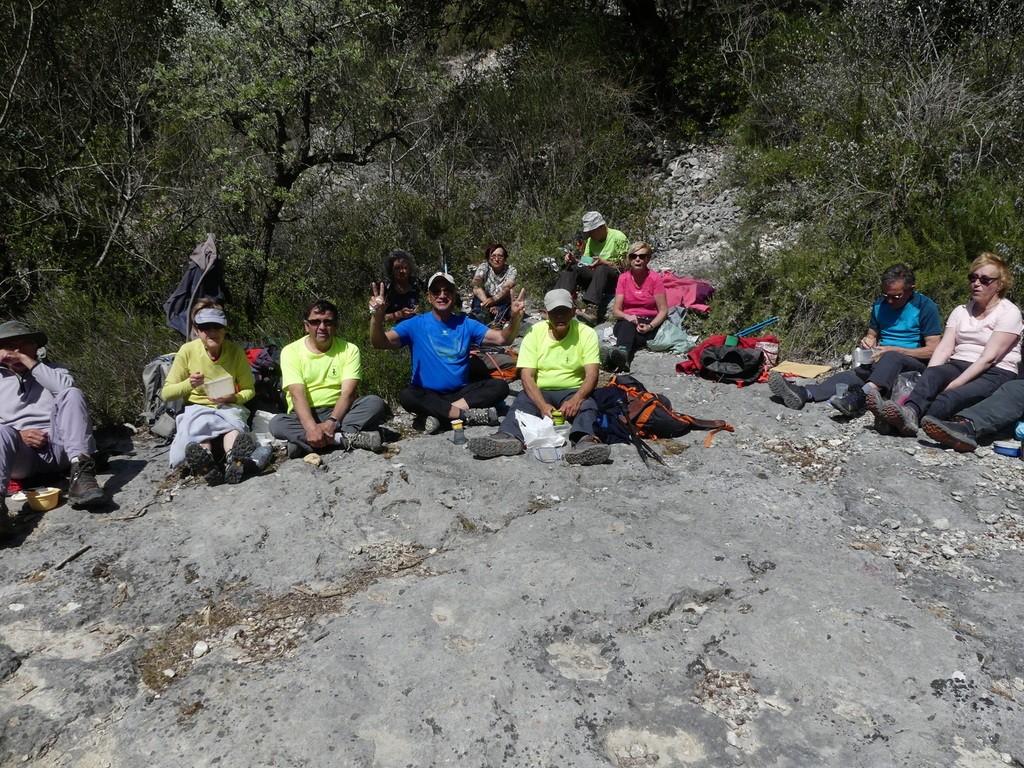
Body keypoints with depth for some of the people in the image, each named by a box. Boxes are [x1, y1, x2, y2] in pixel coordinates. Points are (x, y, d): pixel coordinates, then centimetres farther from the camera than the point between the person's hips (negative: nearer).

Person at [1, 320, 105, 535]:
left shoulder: (52, 370, 23)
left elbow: (67, 386, -2)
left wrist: (30, 363, 0)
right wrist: (18, 434, -8)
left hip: (58, 447, 0)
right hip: (21, 454, 0)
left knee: (72, 394, -23)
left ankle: (81, 471, -44)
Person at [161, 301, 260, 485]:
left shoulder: (235, 351, -6)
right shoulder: (188, 351, -6)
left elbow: (249, 389, 6)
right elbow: (166, 393, 0)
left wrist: (233, 398, -16)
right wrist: (188, 384, -20)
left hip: (228, 408, 0)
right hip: (197, 409, 0)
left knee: (232, 424, -37)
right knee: (198, 425, -37)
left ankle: (234, 460, -70)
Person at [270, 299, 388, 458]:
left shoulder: (349, 350, 1)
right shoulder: (291, 351, -1)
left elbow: (348, 392, -11)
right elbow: (297, 394, -15)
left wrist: (332, 422, -30)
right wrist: (311, 427, -33)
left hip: (338, 412, 1)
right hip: (305, 416, -1)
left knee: (375, 403, -24)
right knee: (276, 423, -31)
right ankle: (344, 437, -37)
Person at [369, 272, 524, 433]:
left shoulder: (466, 324, 5)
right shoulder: (415, 325, -2)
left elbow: (502, 339, -5)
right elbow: (380, 343, -15)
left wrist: (515, 318, -26)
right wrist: (377, 316, -36)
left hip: (460, 393, 3)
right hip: (427, 395, -2)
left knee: (500, 386, -19)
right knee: (406, 396, -34)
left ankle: (437, 414, -25)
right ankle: (468, 415, -26)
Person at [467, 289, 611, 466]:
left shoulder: (587, 334, -2)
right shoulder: (535, 333, -1)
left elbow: (592, 375, -11)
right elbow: (527, 375, -9)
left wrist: (576, 400, -32)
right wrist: (543, 405, -27)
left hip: (573, 391, -1)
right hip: (539, 392, 1)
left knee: (587, 405, -32)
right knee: (521, 403, -29)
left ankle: (585, 441, -63)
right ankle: (508, 438, -60)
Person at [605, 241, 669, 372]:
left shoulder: (655, 278, -2)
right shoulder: (623, 278, 5)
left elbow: (663, 310, -4)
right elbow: (615, 311, 1)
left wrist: (650, 326, -22)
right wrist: (628, 317, -22)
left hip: (649, 323, -1)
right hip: (626, 321, 1)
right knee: (627, 325, -35)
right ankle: (622, 353, -68)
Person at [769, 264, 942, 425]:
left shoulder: (926, 307, -6)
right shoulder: (880, 305, 11)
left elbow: (933, 350, -10)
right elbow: (872, 334, 23)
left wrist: (893, 350, -17)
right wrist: (867, 341, -3)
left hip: (916, 365, -4)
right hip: (882, 362, 4)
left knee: (891, 358, -39)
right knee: (854, 374, -28)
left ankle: (860, 396, -68)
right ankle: (804, 394, -56)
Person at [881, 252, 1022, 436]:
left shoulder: (1009, 312, -2)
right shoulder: (961, 311, 16)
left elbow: (988, 357, -13)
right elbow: (944, 348, 2)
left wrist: (955, 384, -22)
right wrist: (928, 378, -17)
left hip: (995, 373, -4)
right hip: (958, 366, 4)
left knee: (954, 396, -36)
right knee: (932, 374, -32)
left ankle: (912, 420, -61)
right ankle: (910, 412, -61)